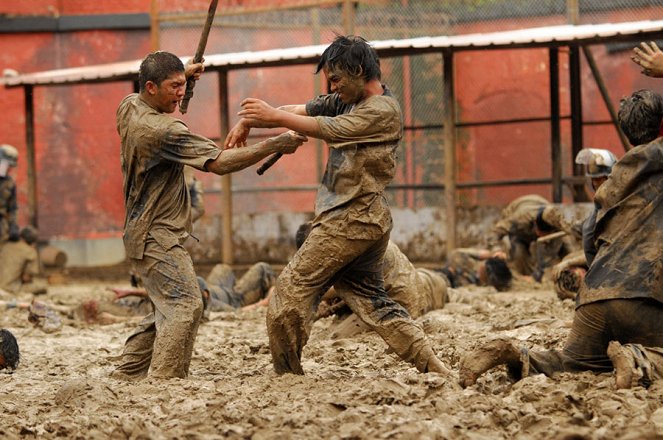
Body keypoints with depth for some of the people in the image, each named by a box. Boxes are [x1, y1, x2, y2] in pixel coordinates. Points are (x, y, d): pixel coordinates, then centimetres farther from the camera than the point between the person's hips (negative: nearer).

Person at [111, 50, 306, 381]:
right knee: (184, 306, -15)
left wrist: (182, 75, 24)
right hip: (157, 237, -10)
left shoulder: (128, 108, 5)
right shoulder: (164, 130, -24)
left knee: (168, 308, 17)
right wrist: (273, 146, -26)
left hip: (141, 233, 10)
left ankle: (126, 375, 21)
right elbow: (219, 163, -27)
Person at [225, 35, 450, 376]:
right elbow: (300, 110, 10)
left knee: (292, 289, -5)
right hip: (366, 220, 10)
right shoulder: (347, 100, 15)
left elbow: (329, 130, -19)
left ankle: (286, 374, 0)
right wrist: (248, 121, -1)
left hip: (350, 220, -10)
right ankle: (434, 369, 8)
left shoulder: (384, 111, -12)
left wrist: (274, 117, -18)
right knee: (371, 302, 12)